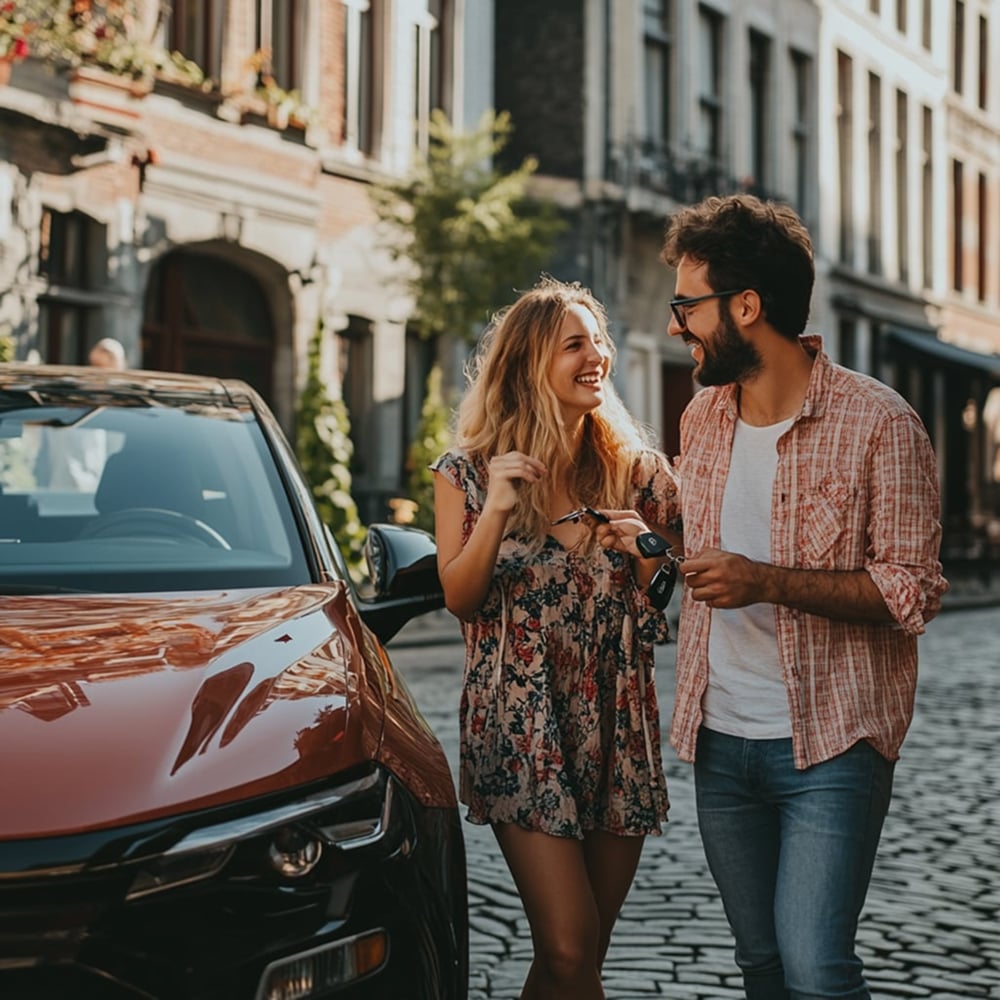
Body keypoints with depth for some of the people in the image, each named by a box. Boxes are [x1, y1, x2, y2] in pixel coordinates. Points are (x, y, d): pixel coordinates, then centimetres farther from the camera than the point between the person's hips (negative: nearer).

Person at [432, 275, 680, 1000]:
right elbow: (460, 600, -4)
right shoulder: (469, 472, 0)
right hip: (523, 726, -3)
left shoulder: (635, 468, 4)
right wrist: (496, 509, -18)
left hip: (617, 725, 3)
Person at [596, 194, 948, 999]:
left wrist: (768, 582, -24)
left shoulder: (876, 422, -12)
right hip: (721, 740, 6)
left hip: (830, 745, -6)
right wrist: (647, 540, 5)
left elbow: (913, 592, -15)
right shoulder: (702, 416, 8)